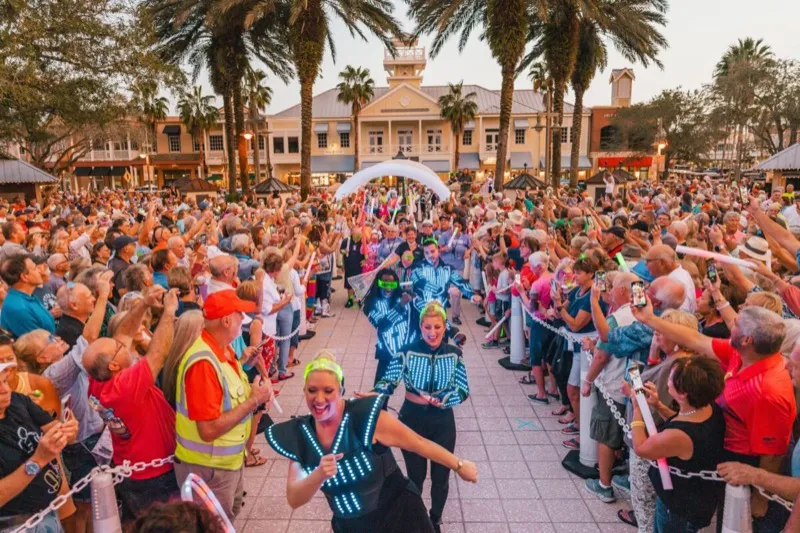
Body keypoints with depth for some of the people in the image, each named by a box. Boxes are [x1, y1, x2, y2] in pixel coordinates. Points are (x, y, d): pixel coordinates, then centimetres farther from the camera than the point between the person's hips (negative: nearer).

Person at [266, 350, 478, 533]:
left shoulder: (366, 418, -24)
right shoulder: (299, 435, -9)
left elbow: (418, 443, -14)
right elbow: (294, 500, -10)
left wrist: (459, 466, -7)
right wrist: (319, 474, -29)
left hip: (397, 515, -4)